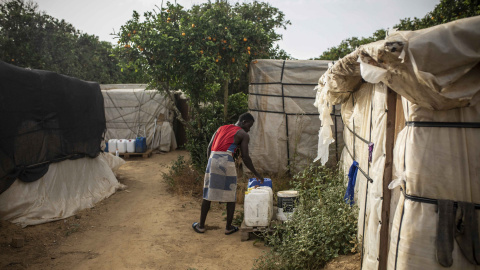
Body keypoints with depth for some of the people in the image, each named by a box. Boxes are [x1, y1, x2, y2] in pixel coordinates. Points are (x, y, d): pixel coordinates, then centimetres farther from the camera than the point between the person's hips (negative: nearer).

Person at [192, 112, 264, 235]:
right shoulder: (243, 134, 7)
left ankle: (201, 225, 22)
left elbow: (209, 148, 17)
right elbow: (245, 157, 1)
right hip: (227, 162, -5)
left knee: (208, 194, 14)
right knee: (231, 196, 10)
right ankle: (228, 227, 17)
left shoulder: (221, 128, 23)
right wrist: (256, 174, 10)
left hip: (212, 160, 5)